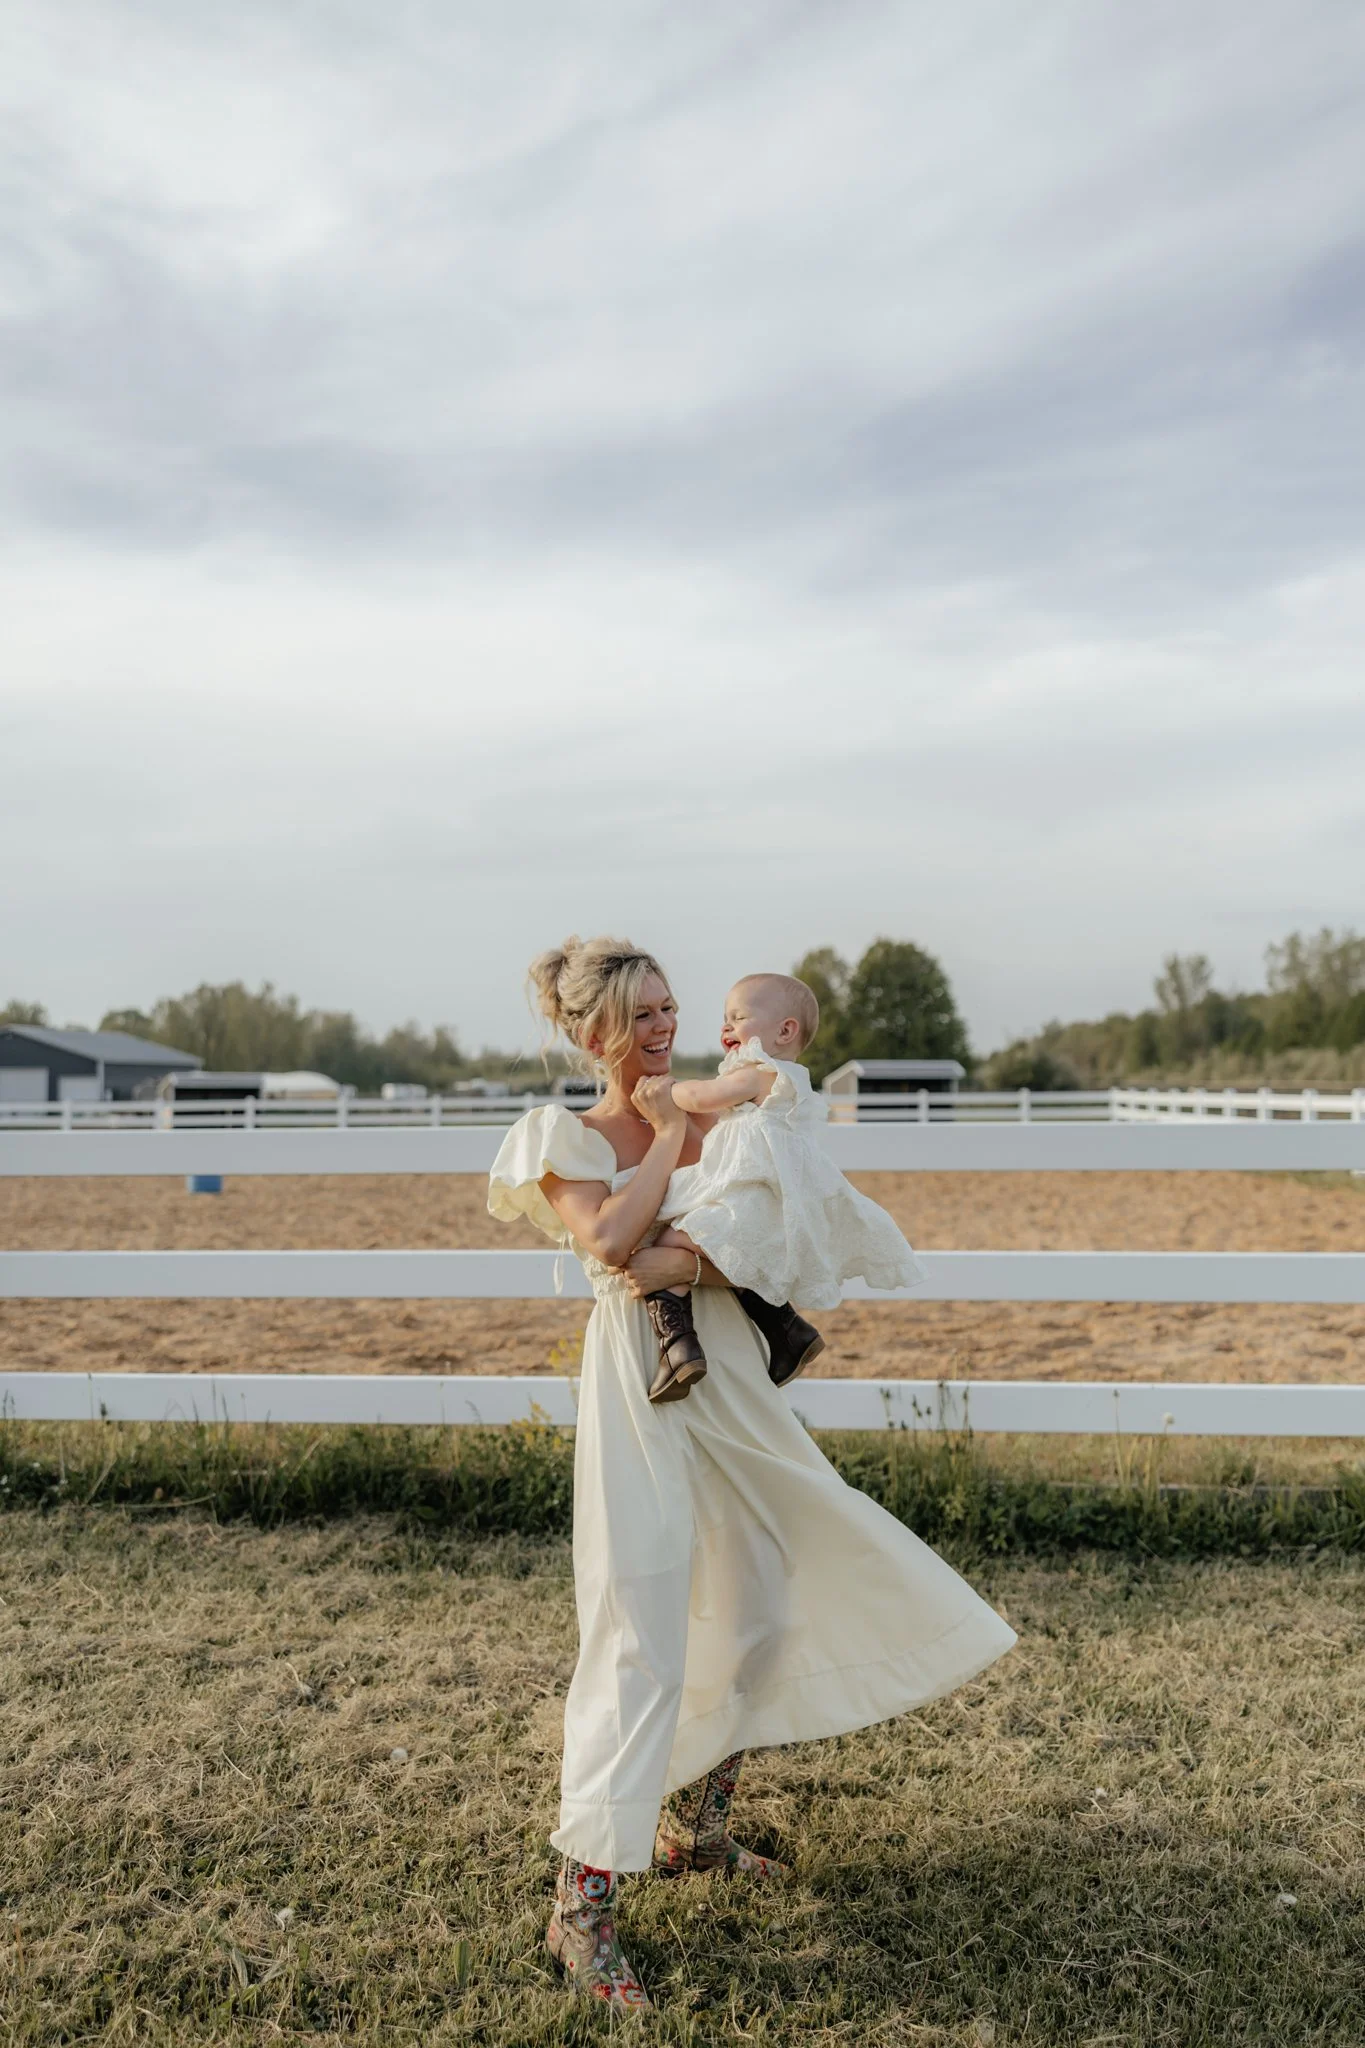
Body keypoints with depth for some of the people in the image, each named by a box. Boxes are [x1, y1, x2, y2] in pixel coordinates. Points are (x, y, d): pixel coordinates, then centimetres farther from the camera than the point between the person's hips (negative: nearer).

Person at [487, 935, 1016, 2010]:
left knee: (758, 1616, 16)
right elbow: (610, 1241, -21)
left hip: (732, 1379, 6)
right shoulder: (565, 1136, -3)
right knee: (641, 1636, -7)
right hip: (641, 1391, -6)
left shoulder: (712, 1118, 9)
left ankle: (695, 1827, 37)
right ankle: (583, 1905, 7)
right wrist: (667, 1134, -10)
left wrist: (688, 1264, -22)